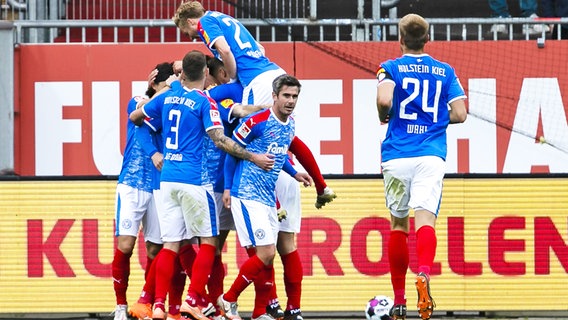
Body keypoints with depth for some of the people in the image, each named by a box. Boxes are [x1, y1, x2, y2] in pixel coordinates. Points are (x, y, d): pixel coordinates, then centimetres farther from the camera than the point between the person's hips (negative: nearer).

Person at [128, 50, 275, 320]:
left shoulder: (167, 98, 10)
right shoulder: (205, 102, -8)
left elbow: (134, 117, 22)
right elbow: (220, 140, -15)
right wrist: (253, 158, -11)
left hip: (167, 178, 6)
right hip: (194, 180, -6)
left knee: (171, 244, 6)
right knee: (208, 241, 5)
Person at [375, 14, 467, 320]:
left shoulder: (391, 68, 4)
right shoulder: (445, 71, 12)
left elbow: (384, 100, -16)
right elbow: (459, 114, 6)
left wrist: (384, 117, 6)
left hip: (397, 155, 0)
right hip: (431, 156, 0)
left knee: (398, 223, 12)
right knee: (425, 218, -12)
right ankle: (424, 274, -43)